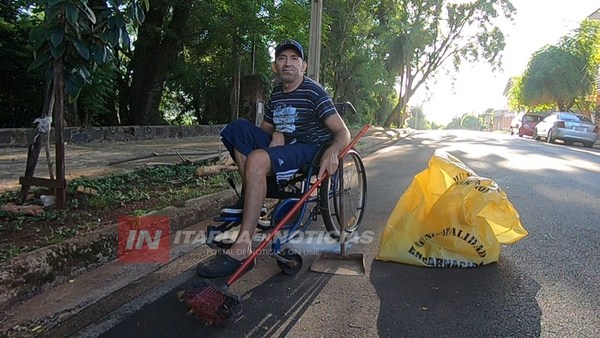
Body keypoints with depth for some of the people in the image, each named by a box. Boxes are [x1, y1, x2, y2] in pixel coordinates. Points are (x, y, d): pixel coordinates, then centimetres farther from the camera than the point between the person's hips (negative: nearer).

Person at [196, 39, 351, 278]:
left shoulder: (314, 92, -7)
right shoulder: (276, 93, 13)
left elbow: (343, 134, -13)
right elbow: (266, 128, 24)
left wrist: (331, 151, -36)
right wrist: (276, 134, -2)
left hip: (309, 150, -7)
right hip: (282, 146, 7)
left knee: (257, 159, -35)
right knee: (238, 128, -9)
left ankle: (242, 249, -37)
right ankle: (248, 198, -12)